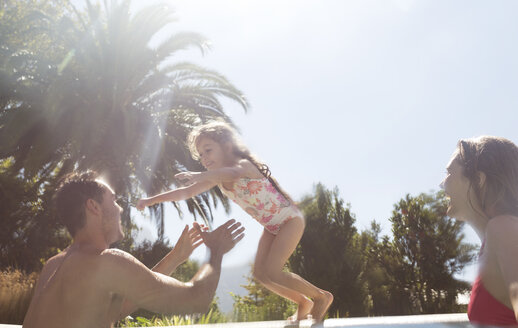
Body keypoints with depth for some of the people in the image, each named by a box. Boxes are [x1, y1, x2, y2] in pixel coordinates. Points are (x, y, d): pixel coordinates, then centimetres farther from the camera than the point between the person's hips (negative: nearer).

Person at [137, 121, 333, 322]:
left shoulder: (244, 164, -24)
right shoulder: (217, 179, 0)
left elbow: (232, 173, -50)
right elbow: (186, 193, 3)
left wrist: (199, 175, -63)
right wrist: (152, 200, -4)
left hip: (290, 219, -8)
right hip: (271, 226, 8)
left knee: (272, 272, -18)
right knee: (260, 273, -1)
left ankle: (321, 296, 3)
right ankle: (303, 304, 18)